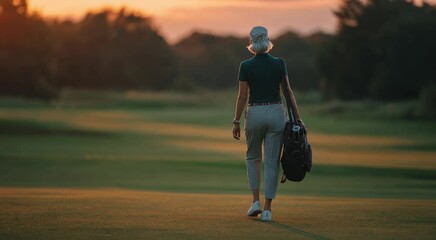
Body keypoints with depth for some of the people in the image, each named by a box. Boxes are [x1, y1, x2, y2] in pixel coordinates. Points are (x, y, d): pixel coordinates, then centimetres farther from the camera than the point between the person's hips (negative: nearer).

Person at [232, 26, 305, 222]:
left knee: (253, 158, 20)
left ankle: (255, 201, 10)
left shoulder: (246, 66, -5)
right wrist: (297, 118, 4)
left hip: (255, 113, -1)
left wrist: (236, 121, 0)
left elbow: (242, 96, -6)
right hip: (276, 112, 1)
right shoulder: (279, 64, -1)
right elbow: (288, 91, 0)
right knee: (272, 162, 3)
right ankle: (267, 209, 0)